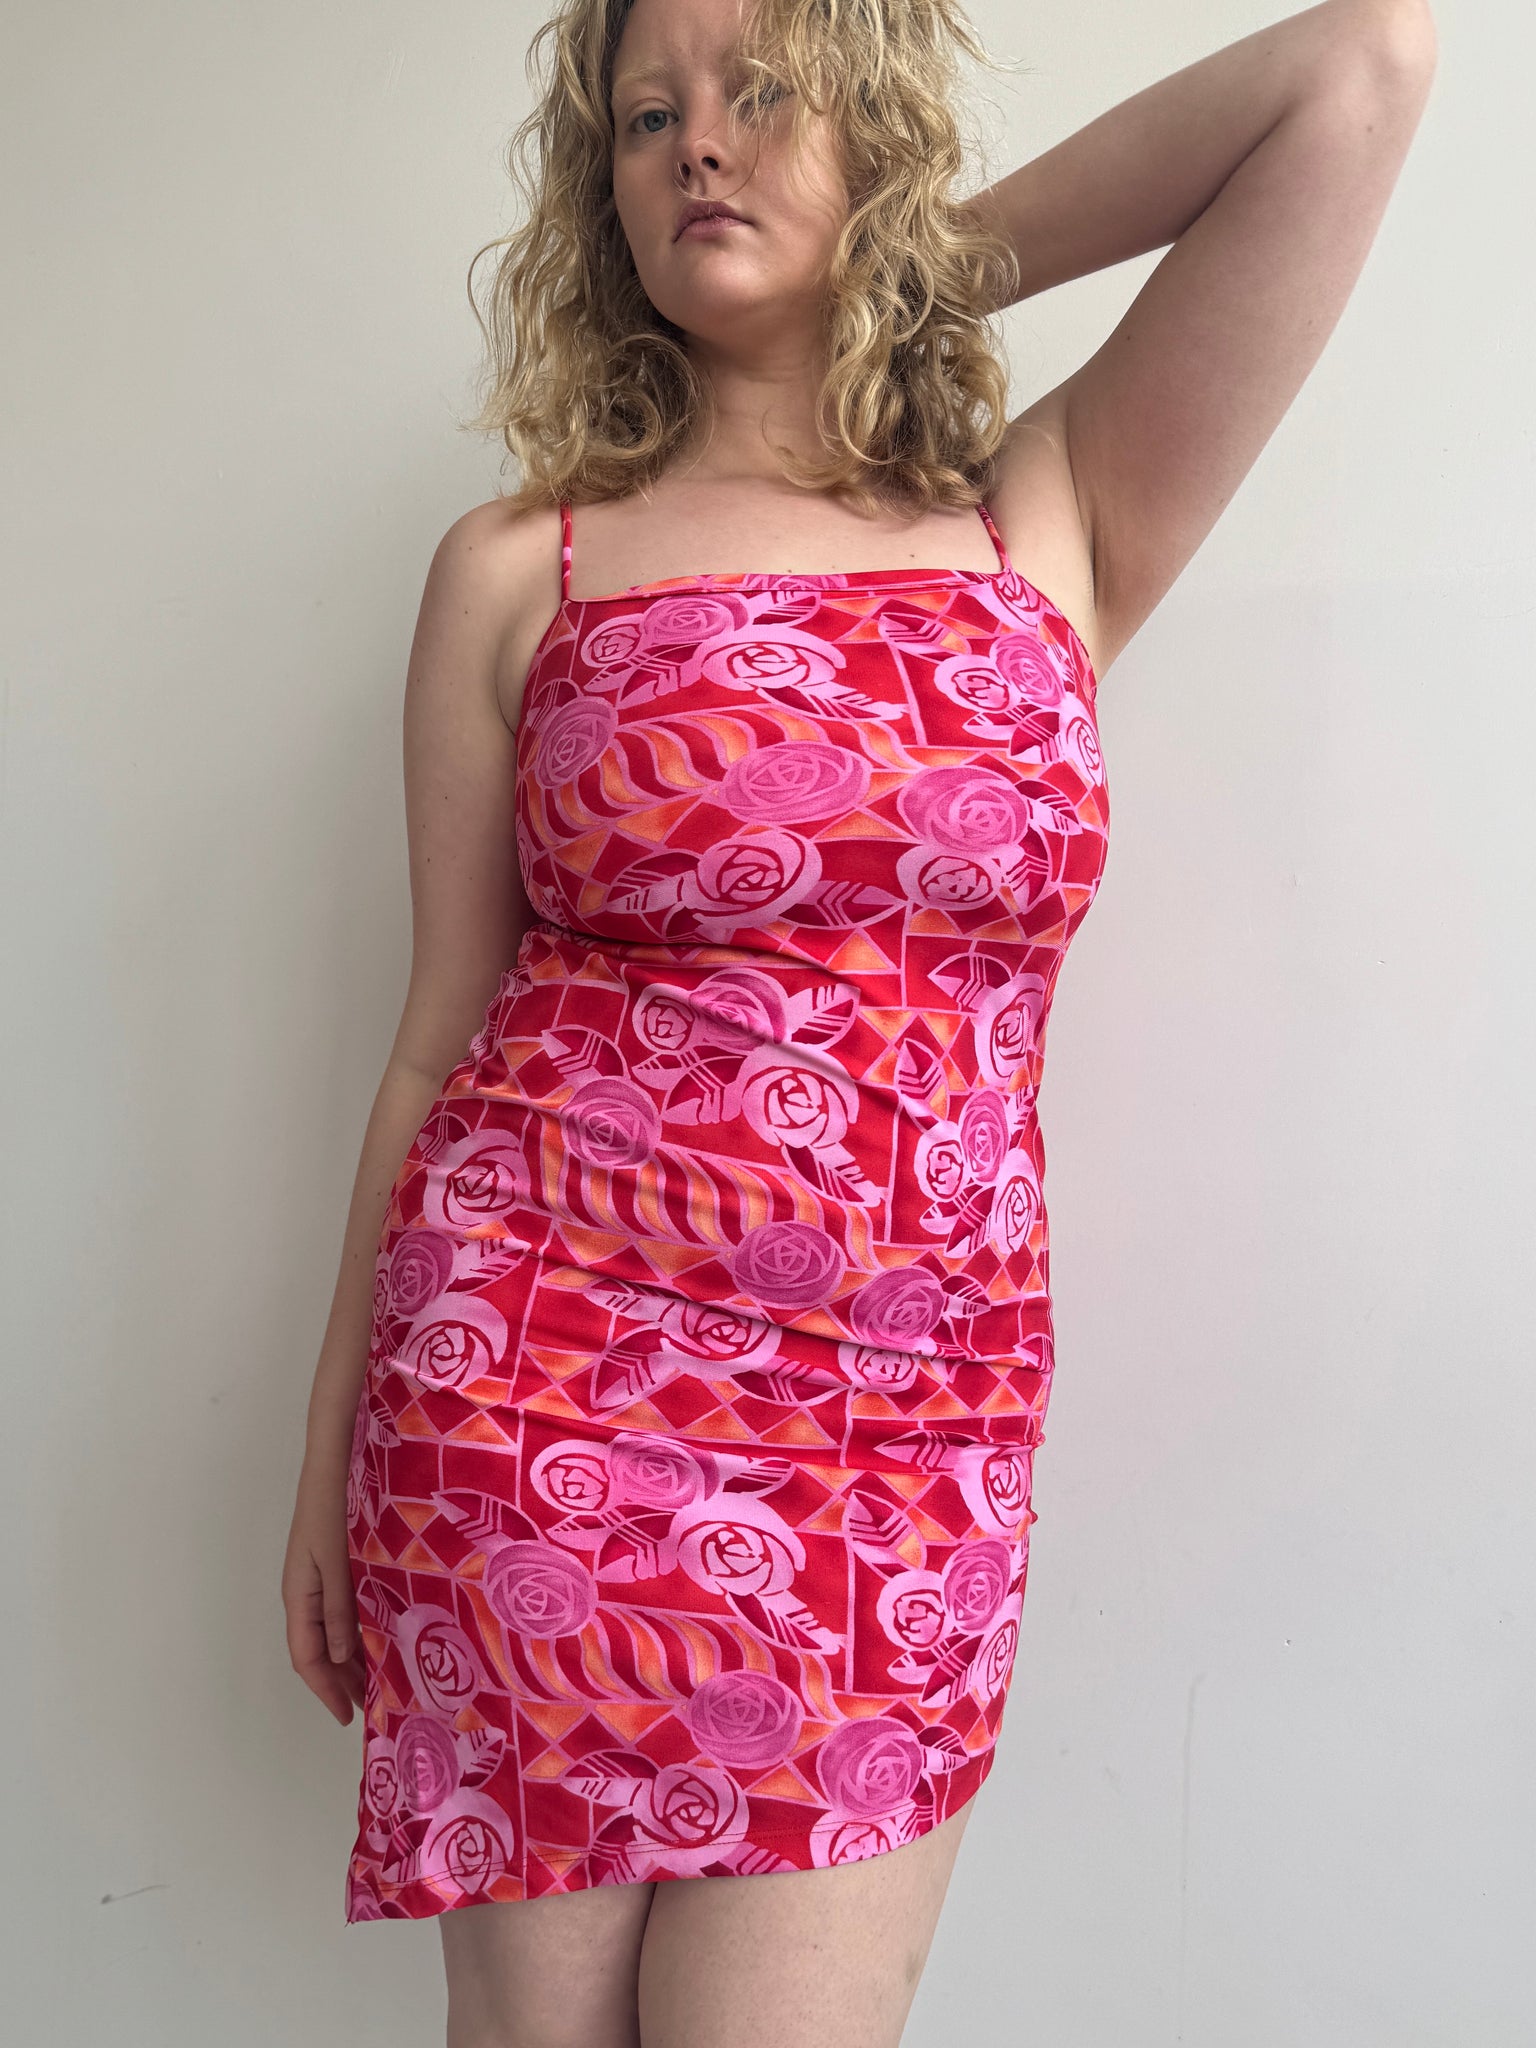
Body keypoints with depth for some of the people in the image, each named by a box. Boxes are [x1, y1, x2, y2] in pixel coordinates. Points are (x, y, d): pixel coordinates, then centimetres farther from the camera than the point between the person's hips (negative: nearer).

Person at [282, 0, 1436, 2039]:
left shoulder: (1054, 526, 7)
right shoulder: (519, 567, 5)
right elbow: (441, 1032, 7)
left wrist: (952, 257, 8)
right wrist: (332, 1449, 10)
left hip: (913, 1436, 1)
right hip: (540, 1390, 0)